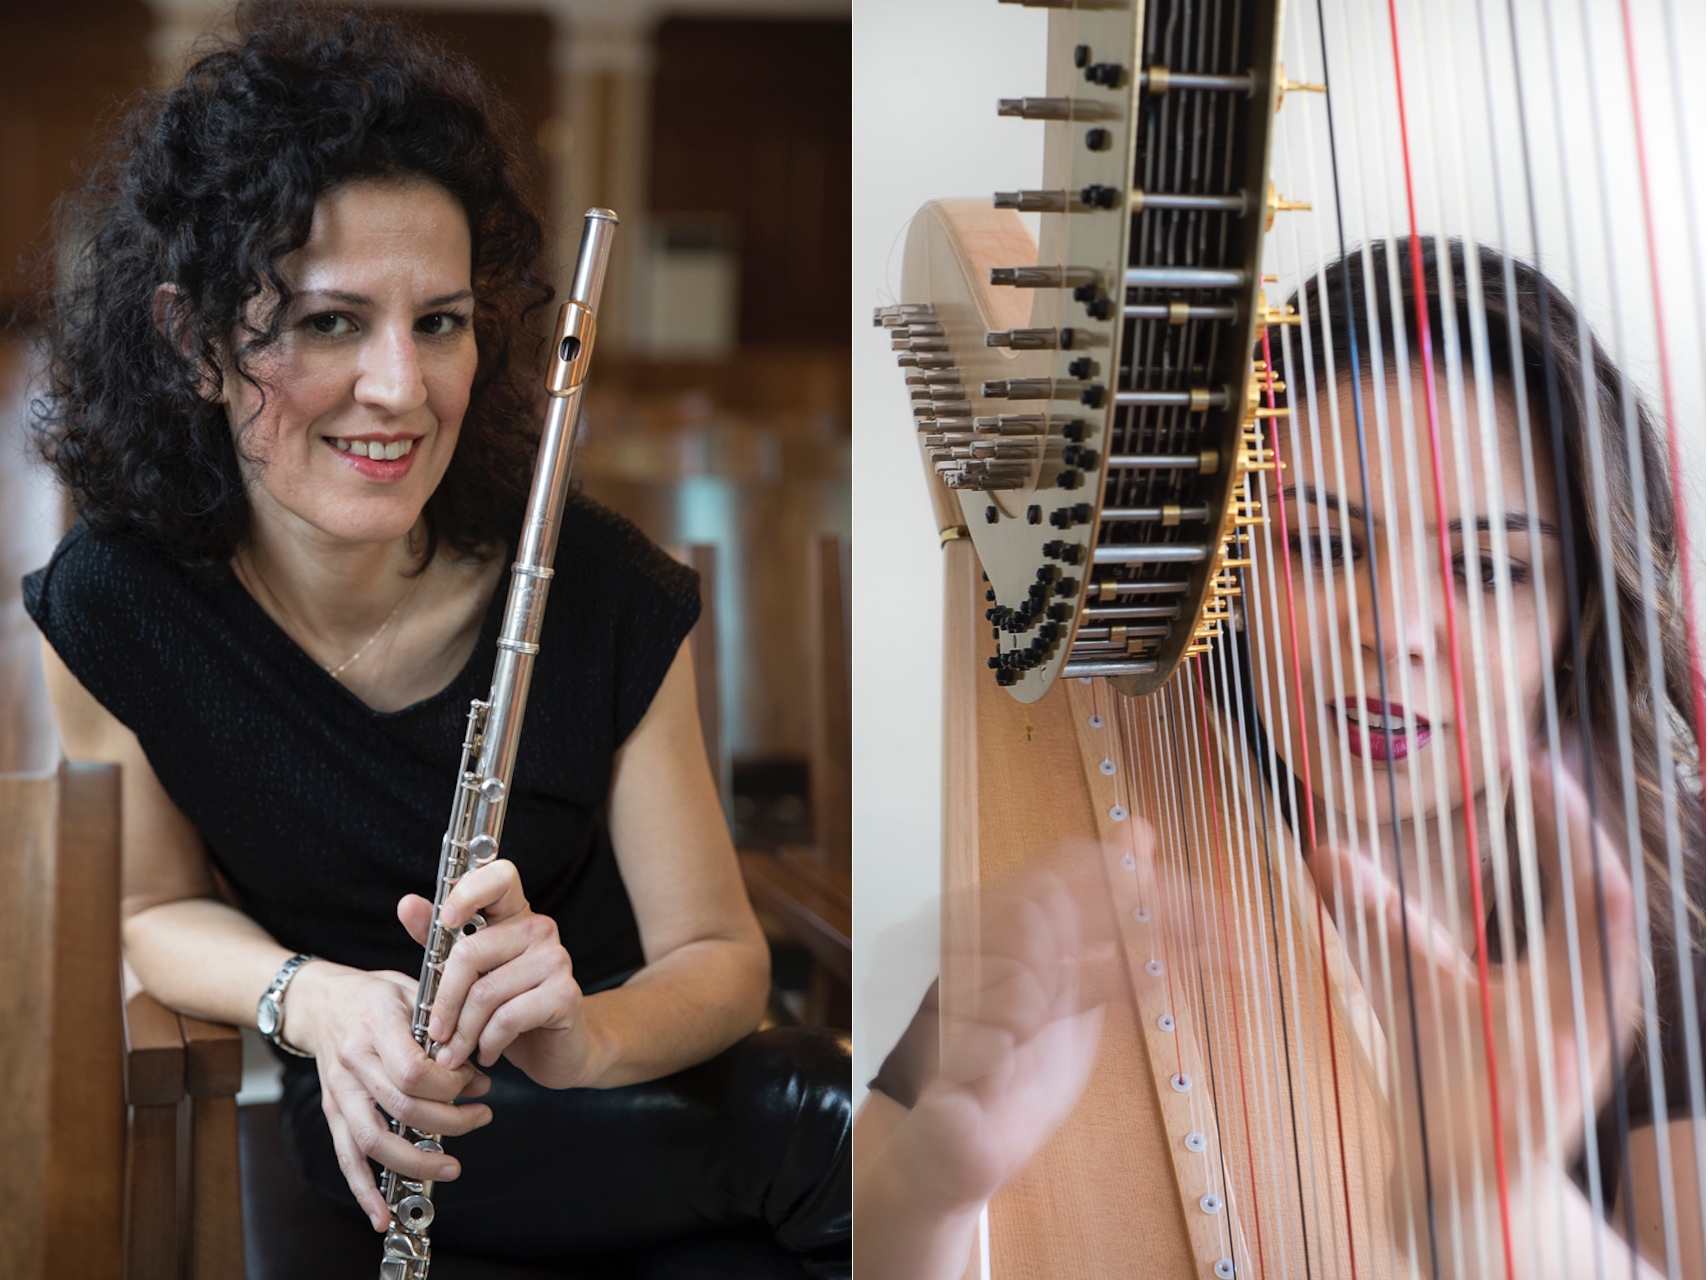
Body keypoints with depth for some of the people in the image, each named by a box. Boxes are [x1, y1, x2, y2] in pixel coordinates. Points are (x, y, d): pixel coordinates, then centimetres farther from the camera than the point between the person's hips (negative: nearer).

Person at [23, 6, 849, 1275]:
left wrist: (586, 1034, -36)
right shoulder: (110, 609, -18)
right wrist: (317, 1001, -23)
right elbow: (162, 909, -1)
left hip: (619, 1086, 2)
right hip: (379, 1126, -1)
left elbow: (721, 960, -12)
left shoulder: (608, 596, -21)